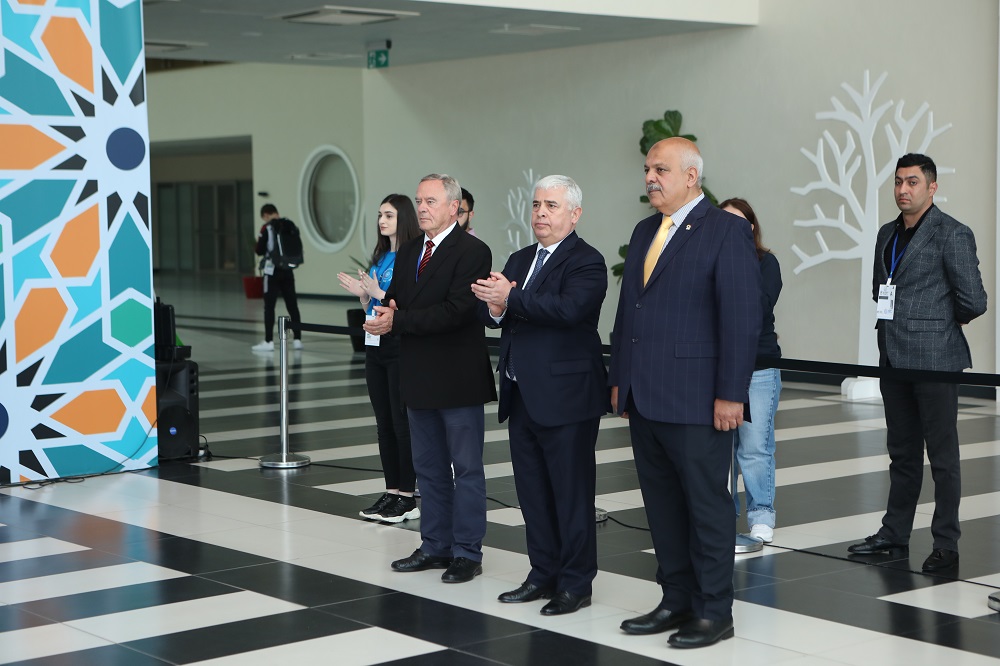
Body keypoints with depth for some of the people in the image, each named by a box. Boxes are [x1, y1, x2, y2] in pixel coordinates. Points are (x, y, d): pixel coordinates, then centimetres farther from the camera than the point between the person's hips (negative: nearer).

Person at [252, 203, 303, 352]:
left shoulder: (267, 228, -11)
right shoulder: (291, 225, 4)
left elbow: (259, 251, -10)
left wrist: (258, 244, 8)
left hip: (273, 271, -5)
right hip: (288, 271, 5)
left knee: (269, 306, 0)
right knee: (292, 305, 9)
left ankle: (268, 342, -2)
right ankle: (297, 339, 11)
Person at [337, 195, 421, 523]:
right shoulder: (379, 257, 14)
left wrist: (377, 292, -17)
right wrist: (363, 294, 1)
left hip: (402, 347, -8)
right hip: (376, 345, 8)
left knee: (403, 422, -4)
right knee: (384, 422, 11)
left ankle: (408, 499, 3)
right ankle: (391, 492, 18)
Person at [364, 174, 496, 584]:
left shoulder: (472, 252, -12)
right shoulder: (408, 253, 14)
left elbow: (455, 311, -22)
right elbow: (394, 302, 15)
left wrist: (397, 320, -22)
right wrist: (385, 311, -10)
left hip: (458, 380, -8)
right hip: (419, 380, 8)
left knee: (466, 469, 1)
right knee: (429, 469, 15)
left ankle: (466, 553, 8)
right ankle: (435, 546, 26)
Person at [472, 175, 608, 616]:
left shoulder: (586, 262, -10)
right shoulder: (519, 260, 16)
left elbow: (569, 308, -27)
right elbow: (486, 311, 8)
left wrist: (511, 299, -27)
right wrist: (495, 309, -15)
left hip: (566, 397, -8)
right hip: (522, 397, 8)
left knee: (572, 493, 1)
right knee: (532, 492, 14)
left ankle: (576, 584, 10)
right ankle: (544, 574, 26)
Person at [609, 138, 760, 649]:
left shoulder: (726, 231, -7)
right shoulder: (644, 232, 16)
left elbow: (743, 317, -13)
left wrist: (731, 394, -16)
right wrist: (619, 378, 14)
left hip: (696, 398, -7)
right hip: (643, 397, 7)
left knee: (707, 505, 1)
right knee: (662, 505, 12)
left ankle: (714, 611, 10)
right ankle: (676, 601, 22)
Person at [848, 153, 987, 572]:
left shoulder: (952, 234, -9)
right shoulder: (887, 234, 14)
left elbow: (973, 302, -13)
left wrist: (943, 321, 3)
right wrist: (895, 317, 13)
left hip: (935, 357, -7)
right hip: (893, 357, 7)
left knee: (942, 455, -1)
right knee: (902, 452, 15)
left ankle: (946, 543, 5)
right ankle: (895, 533, 24)